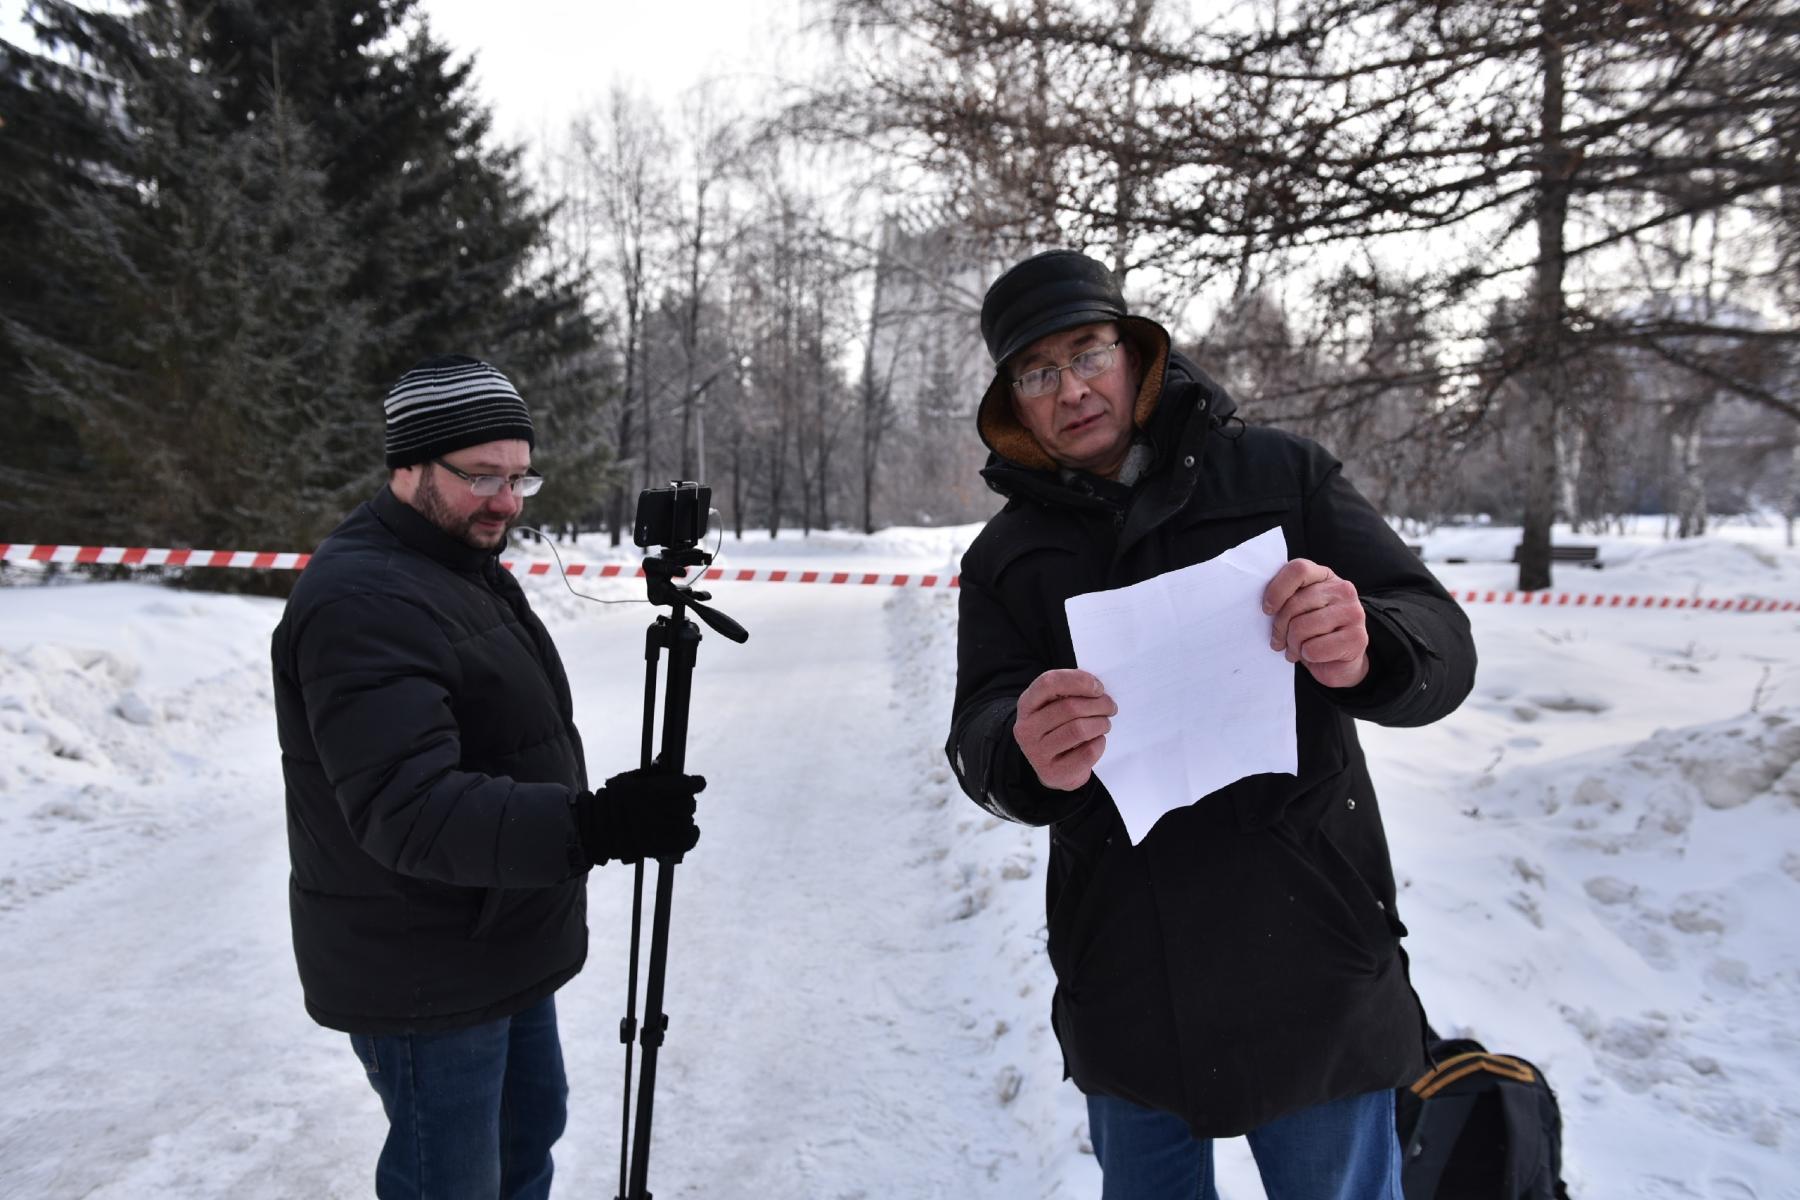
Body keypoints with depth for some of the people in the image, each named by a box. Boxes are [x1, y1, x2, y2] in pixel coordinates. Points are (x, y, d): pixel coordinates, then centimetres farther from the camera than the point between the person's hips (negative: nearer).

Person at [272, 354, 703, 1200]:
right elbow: (410, 809, -34)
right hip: (427, 979, -9)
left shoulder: (471, 570, 9)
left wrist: (595, 818, 24)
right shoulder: (361, 600, -24)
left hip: (506, 951, 10)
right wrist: (587, 826, -45)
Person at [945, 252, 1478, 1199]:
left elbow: (1442, 647, -6)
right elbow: (977, 745, -5)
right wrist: (1025, 757, -30)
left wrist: (1364, 652, -30)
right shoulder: (1004, 558, 6)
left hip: (1311, 973, -2)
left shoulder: (1279, 475, -1)